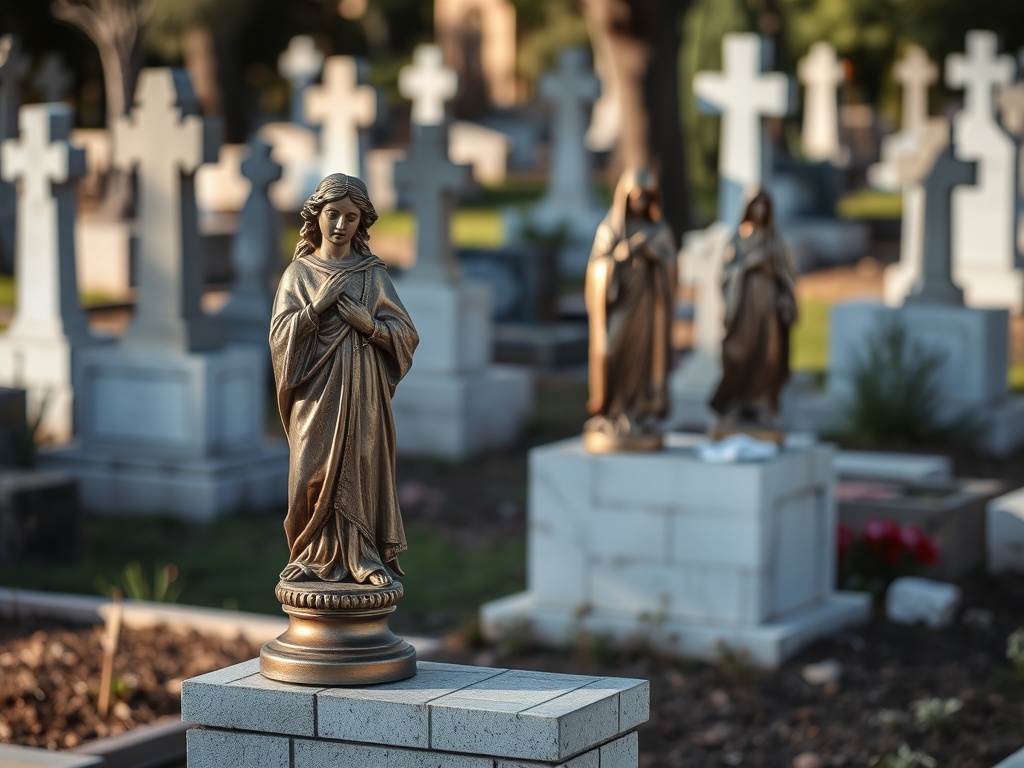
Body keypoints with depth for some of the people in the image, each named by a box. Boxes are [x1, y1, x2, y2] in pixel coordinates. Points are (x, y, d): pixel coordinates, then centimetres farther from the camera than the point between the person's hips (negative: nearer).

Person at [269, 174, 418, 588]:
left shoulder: (373, 275, 5)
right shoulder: (298, 273, 5)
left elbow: (407, 335, 3)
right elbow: (280, 334, -4)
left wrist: (369, 324, -13)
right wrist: (318, 305, -15)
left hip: (362, 392, 0)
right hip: (316, 391, 0)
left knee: (363, 469, -1)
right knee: (315, 473, 0)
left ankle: (365, 558, 3)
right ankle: (318, 557, 10)